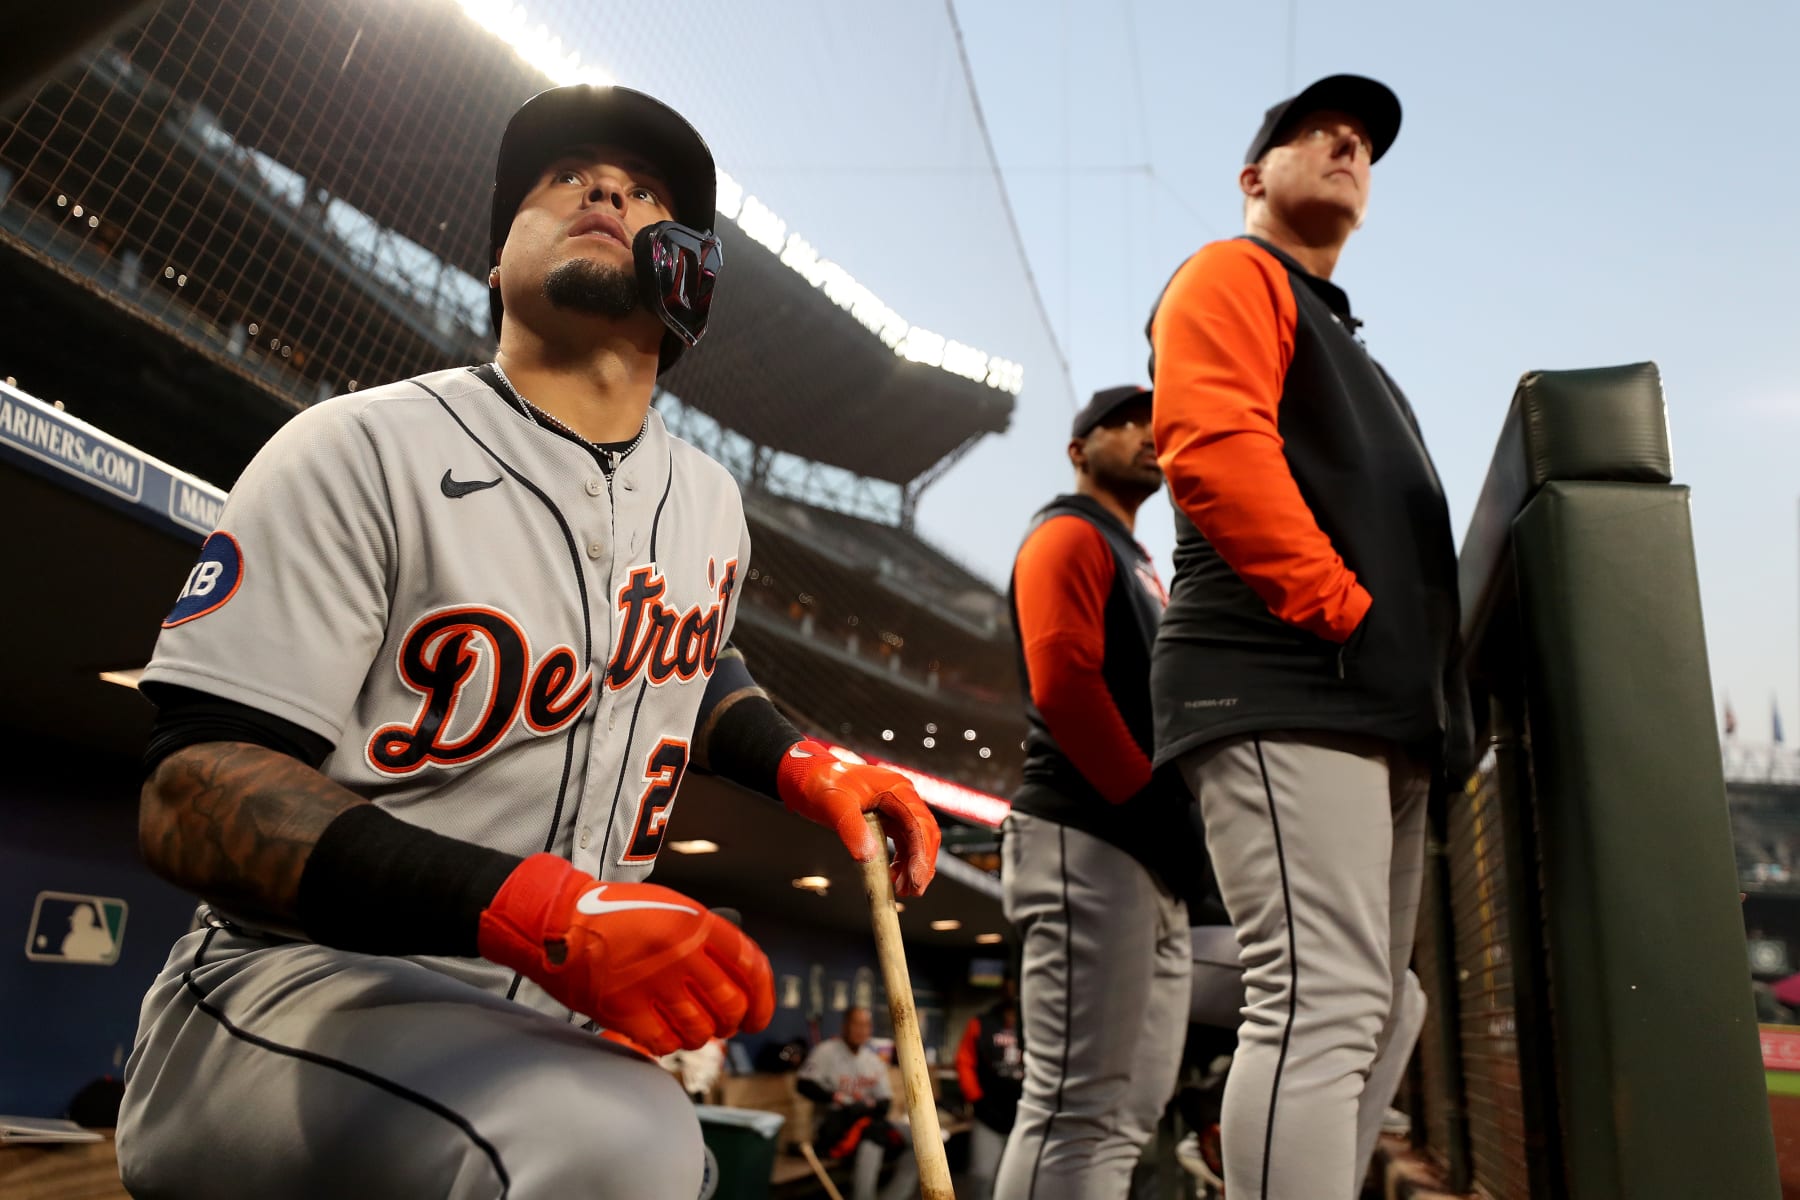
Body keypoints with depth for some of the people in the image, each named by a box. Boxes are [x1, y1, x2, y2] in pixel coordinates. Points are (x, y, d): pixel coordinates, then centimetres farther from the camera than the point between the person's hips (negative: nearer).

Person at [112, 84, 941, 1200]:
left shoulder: (710, 501, 10)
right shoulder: (365, 448, -9)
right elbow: (191, 793, -16)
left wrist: (805, 766, 7)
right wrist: (541, 909, -32)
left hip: (558, 1023, 7)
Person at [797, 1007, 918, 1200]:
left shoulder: (873, 1059, 12)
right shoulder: (827, 1051, -4)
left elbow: (885, 1101, 10)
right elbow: (804, 1084, -14)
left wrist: (870, 1106, -14)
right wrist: (837, 1098, -25)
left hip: (869, 1121, 6)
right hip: (831, 1126, -6)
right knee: (872, 1131, -37)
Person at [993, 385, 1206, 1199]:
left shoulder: (1136, 566, 29)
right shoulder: (1068, 535, 1)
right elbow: (1063, 682, -15)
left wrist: (1181, 828, 7)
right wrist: (1161, 809, -16)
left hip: (1146, 860, 10)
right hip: (1088, 841, -10)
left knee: (1128, 1114, 9)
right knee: (1078, 1106, -13)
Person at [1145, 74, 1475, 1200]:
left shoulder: (1347, 348, 33)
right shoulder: (1233, 274, 5)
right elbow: (1211, 444, -14)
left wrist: (1428, 670, 13)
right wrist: (1345, 611, -17)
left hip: (1377, 707, 10)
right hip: (1290, 691, -10)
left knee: (1364, 1016, 10)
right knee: (1321, 1002, -17)